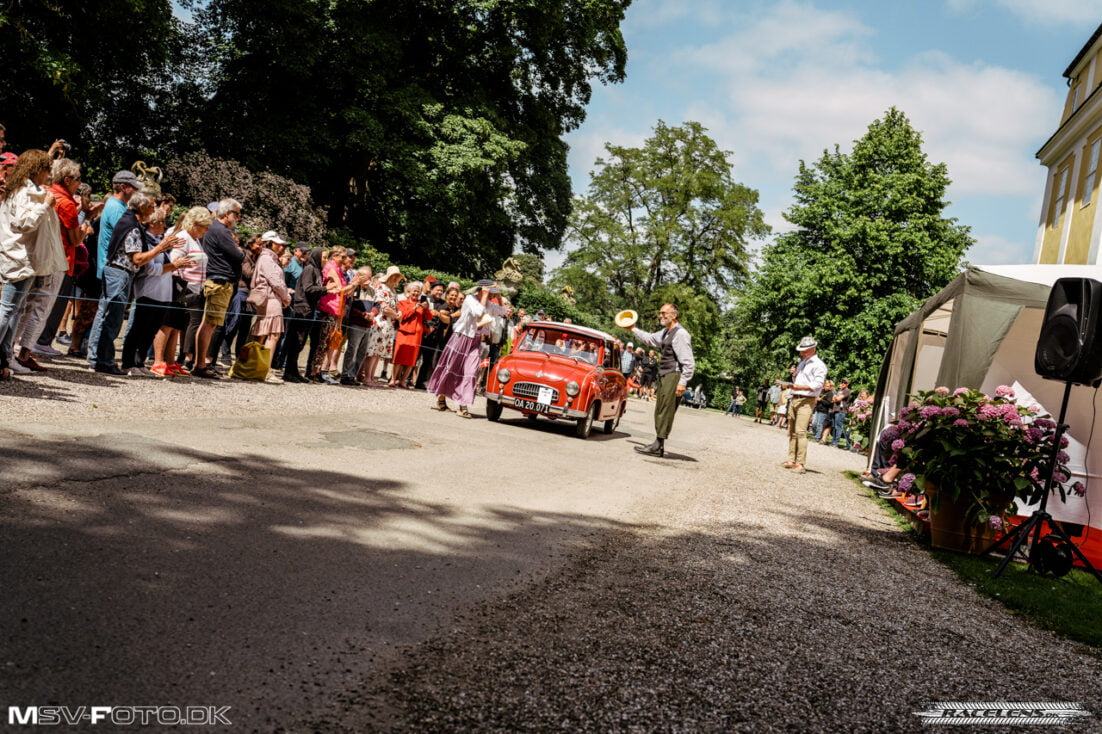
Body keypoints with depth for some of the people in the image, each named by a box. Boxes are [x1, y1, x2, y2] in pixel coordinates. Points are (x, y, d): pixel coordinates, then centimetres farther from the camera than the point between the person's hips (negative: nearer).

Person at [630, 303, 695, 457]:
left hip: (674, 376, -10)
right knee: (659, 411, 12)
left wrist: (682, 382, -22)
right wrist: (633, 329, 37)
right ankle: (659, 446, 17)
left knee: (665, 411, -10)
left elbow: (689, 363, -18)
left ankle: (658, 447, -10)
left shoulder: (680, 334, -14)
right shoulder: (665, 332, 16)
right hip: (664, 376, 10)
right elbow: (650, 339, 37)